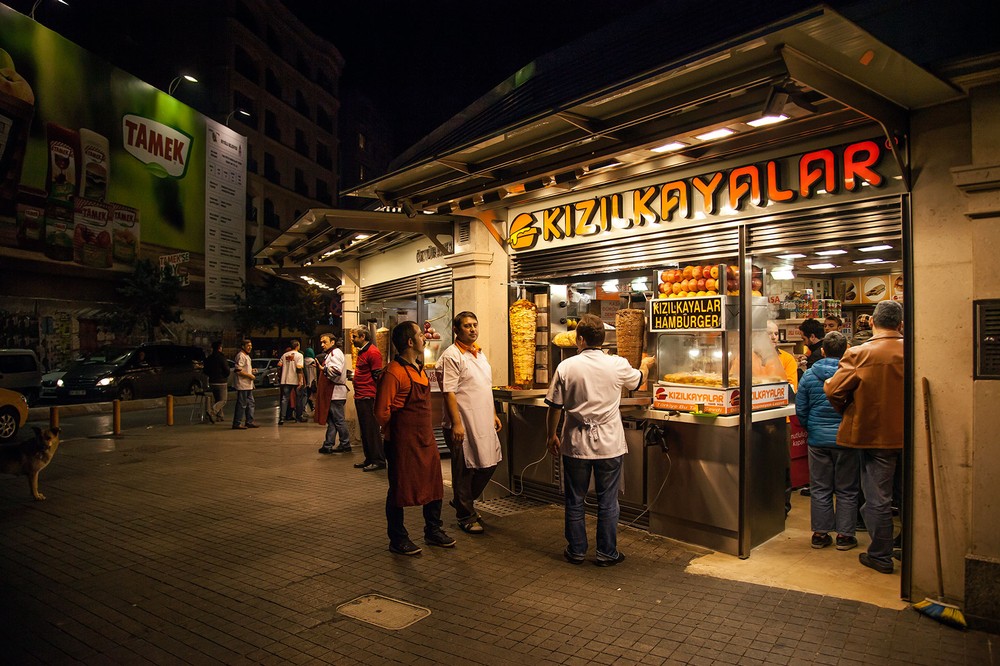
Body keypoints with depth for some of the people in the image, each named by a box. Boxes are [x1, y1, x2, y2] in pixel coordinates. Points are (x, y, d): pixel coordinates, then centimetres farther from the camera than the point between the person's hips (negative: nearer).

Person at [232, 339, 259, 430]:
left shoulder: (246, 355, 18)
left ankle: (249, 422, 22)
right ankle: (237, 423, 0)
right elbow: (238, 370, -22)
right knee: (241, 404, -6)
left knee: (250, 403, 14)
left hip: (248, 384, 11)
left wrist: (251, 370, 11)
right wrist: (249, 375, -18)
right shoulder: (240, 356, -14)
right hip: (242, 384, -11)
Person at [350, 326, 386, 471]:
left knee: (372, 429, -4)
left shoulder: (373, 352, -13)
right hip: (359, 397, 10)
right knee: (364, 430, 14)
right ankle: (369, 459, 23)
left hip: (368, 397, -10)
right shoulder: (361, 352, 18)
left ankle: (379, 461, 3)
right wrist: (353, 377, 14)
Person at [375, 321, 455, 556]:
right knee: (400, 490, 5)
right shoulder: (393, 372, -18)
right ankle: (398, 540, 19)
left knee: (434, 485, 14)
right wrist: (395, 433, -3)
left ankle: (433, 531, 30)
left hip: (425, 437, 9)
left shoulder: (419, 367, 12)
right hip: (404, 441, -9)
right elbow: (382, 412, -18)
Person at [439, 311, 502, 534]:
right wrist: (456, 424, -22)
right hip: (463, 424, -8)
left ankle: (464, 502, 33)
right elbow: (449, 392, -18)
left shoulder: (479, 353, 14)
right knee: (464, 470, 4)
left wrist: (493, 414, 18)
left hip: (483, 422, 9)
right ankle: (466, 517, 20)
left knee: (490, 462, 14)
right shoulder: (451, 355, -13)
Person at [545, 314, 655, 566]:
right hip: (609, 444, 0)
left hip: (575, 445, 0)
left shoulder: (566, 367, -10)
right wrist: (645, 364, 37)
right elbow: (640, 380, 15)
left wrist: (551, 435, 11)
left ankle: (576, 550, 26)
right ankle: (607, 553, 23)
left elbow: (554, 407, -5)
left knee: (574, 501, 14)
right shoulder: (618, 365, -7)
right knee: (607, 502, 12)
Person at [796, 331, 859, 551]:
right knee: (846, 490, 11)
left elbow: (800, 409, 2)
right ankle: (844, 535, 16)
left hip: (818, 440, 1)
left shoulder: (809, 375, -2)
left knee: (819, 489, 10)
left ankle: (820, 533, 16)